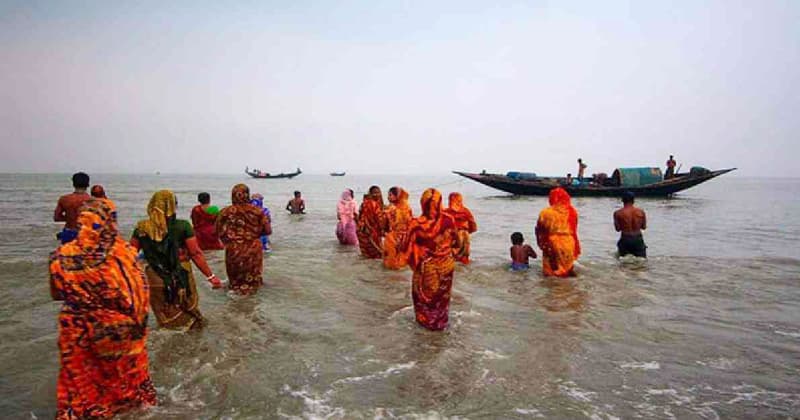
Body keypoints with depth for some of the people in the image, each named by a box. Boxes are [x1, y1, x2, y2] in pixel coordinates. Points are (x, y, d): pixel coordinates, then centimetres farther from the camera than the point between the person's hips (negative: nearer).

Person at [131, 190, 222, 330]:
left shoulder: (141, 228, -6)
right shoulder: (182, 226, -12)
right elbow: (196, 254, -11)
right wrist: (211, 276, -4)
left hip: (156, 282, 1)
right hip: (182, 280, -1)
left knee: (169, 322, 17)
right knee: (191, 316, 19)